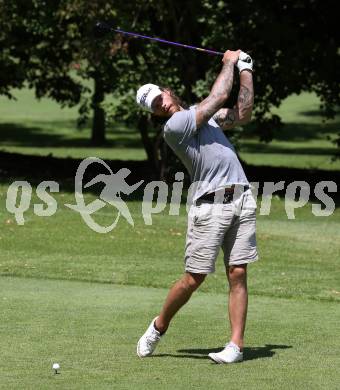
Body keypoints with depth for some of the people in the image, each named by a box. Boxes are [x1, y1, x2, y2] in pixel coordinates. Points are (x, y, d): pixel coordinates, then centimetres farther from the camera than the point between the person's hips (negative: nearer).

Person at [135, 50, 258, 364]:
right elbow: (220, 96, -6)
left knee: (237, 275, -2)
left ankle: (236, 345, -1)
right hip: (210, 205, -6)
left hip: (242, 199, 6)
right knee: (193, 278, -4)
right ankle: (159, 326, 19)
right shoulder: (174, 126, -7)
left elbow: (242, 114, 18)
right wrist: (229, 63, 8)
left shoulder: (202, 115, 20)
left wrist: (245, 71, 16)